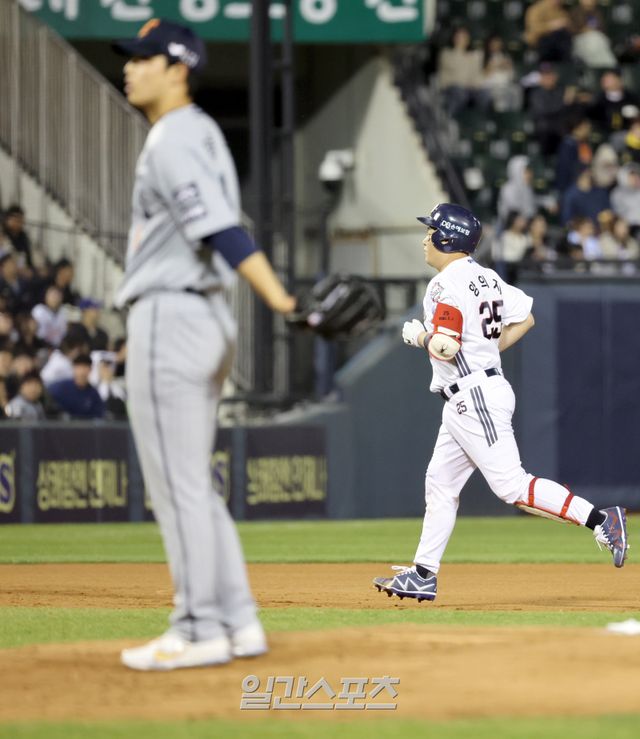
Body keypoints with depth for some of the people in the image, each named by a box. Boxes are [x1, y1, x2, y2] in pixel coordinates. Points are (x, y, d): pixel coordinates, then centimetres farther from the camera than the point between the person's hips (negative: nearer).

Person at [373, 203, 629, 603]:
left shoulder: (446, 285, -16)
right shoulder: (485, 277, 12)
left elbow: (445, 348, -24)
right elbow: (525, 318, 18)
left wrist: (420, 336, -3)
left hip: (475, 399, -10)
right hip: (469, 401, 10)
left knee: (511, 485, -12)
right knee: (440, 483, 13)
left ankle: (600, 519, -16)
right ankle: (423, 575, 17)